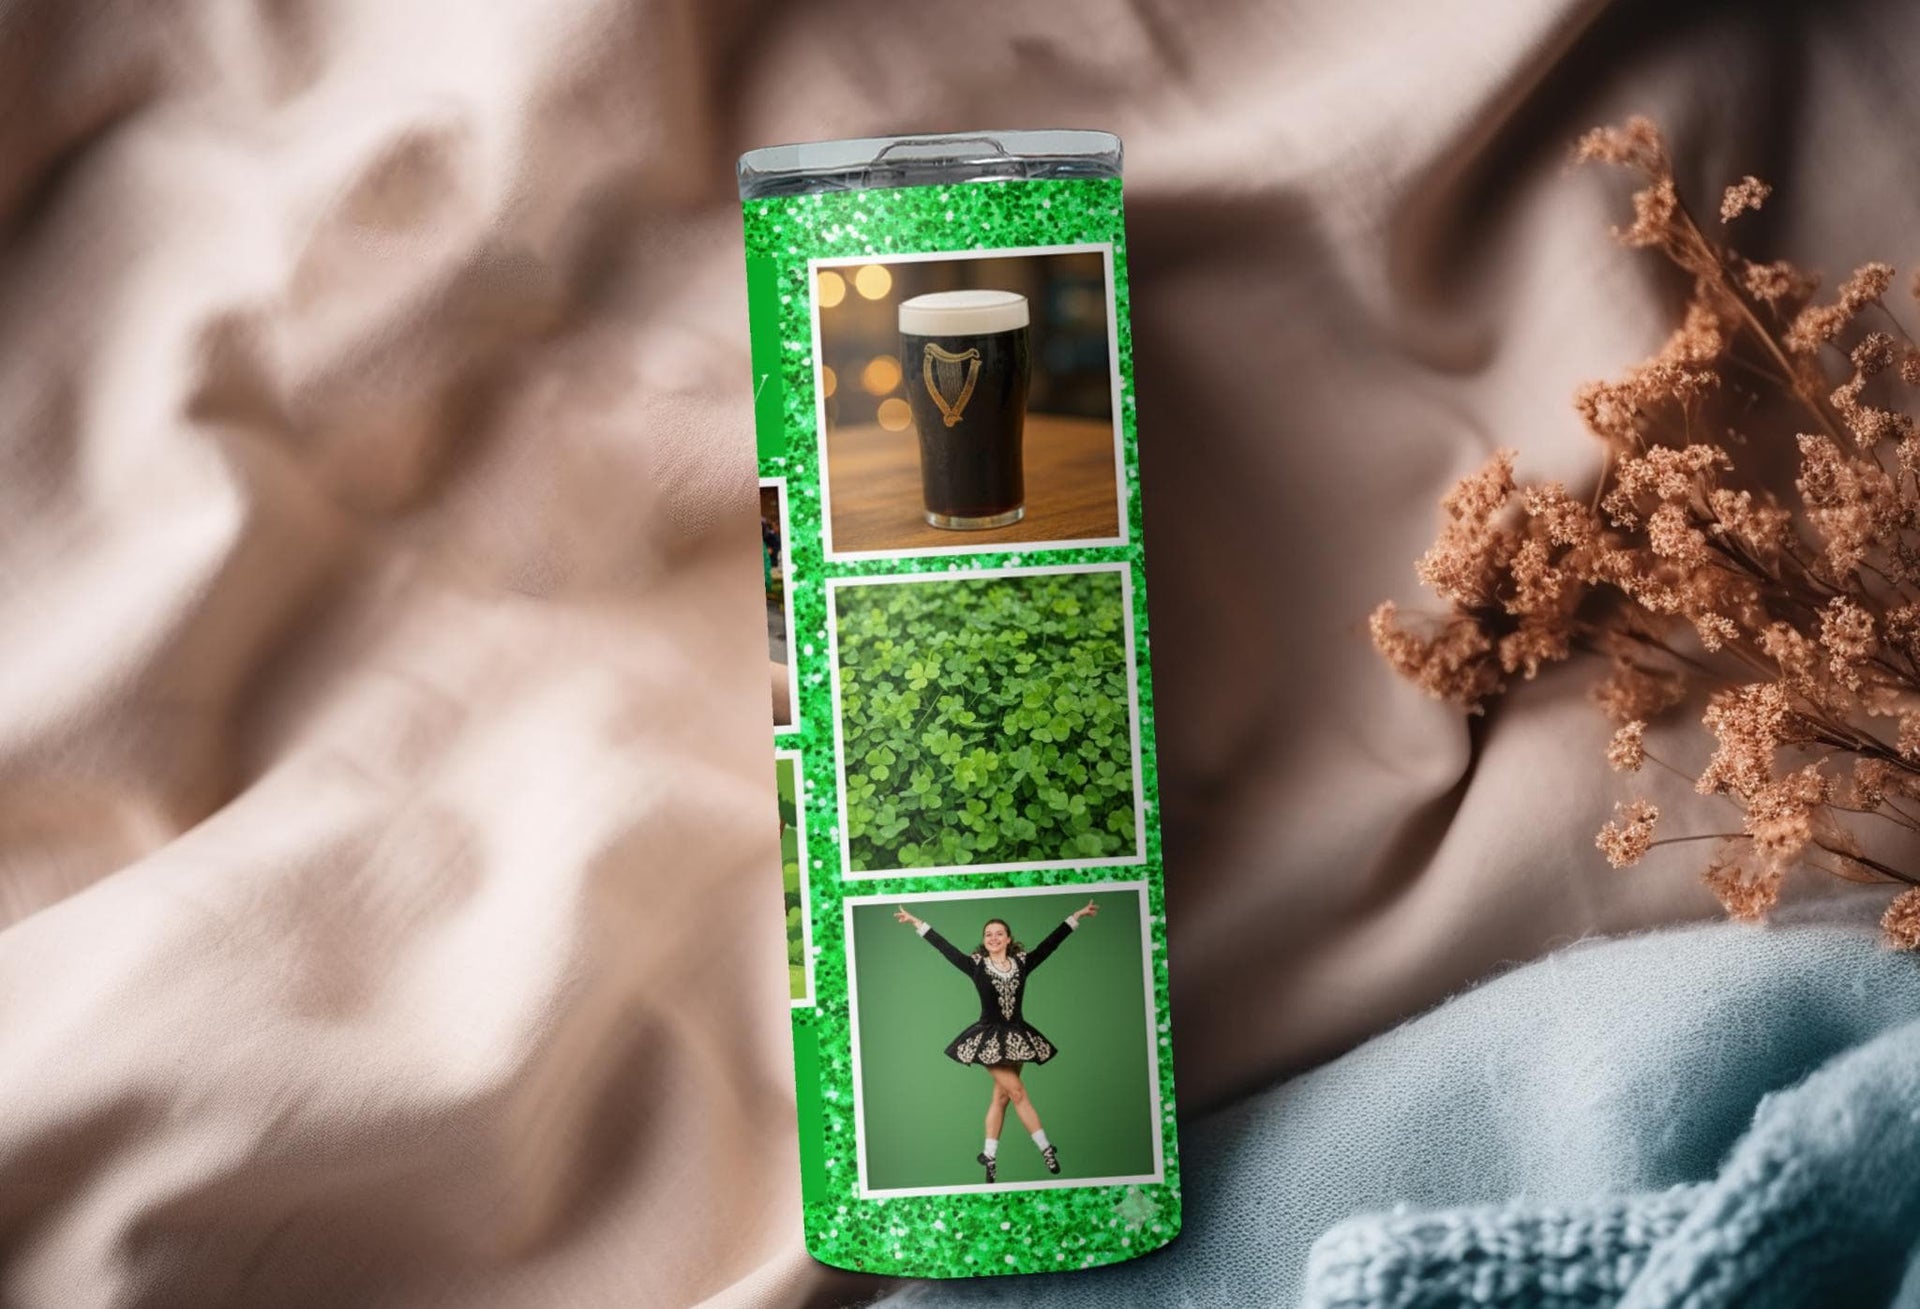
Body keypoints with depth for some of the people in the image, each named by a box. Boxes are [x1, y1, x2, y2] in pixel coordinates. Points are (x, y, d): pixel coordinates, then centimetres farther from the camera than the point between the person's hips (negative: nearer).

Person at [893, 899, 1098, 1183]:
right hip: (990, 1037, -3)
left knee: (1001, 1095, 8)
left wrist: (1076, 916, 4)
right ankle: (1046, 1149, -2)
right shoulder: (976, 964, -2)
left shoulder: (1022, 962, 3)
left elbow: (1051, 942, 5)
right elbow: (944, 946, -1)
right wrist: (917, 923, 0)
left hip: (1017, 1035, 3)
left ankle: (990, 1155, 15)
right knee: (1017, 1091, -8)